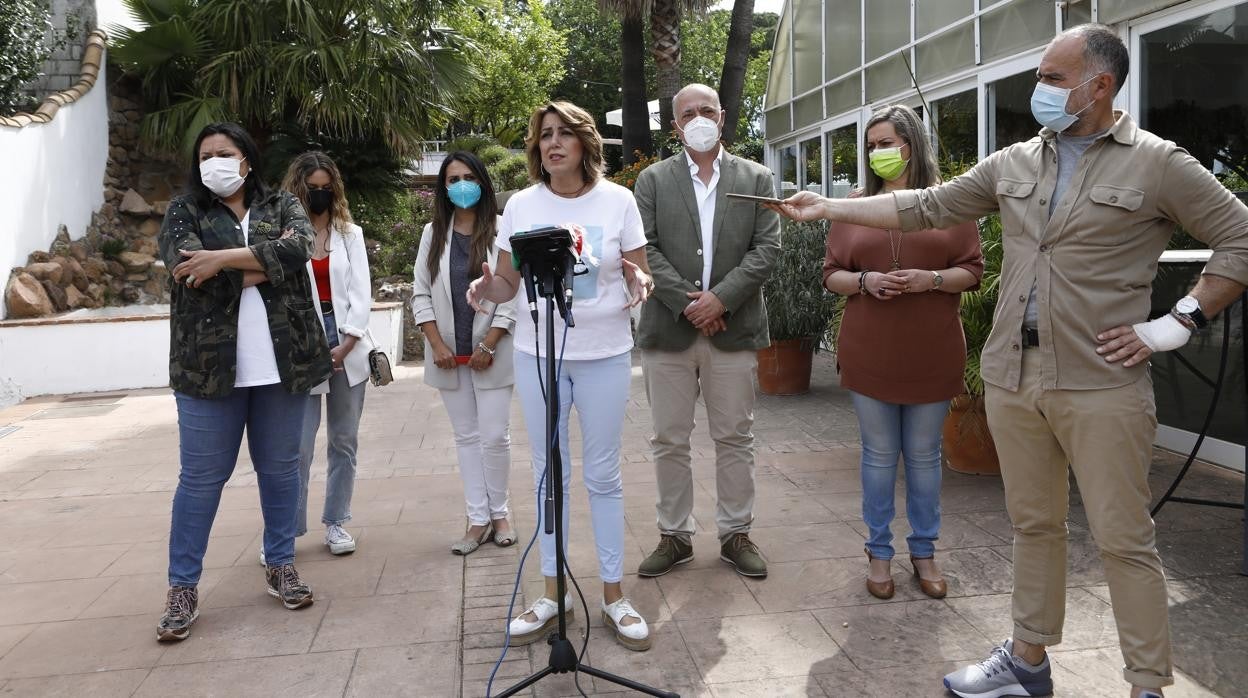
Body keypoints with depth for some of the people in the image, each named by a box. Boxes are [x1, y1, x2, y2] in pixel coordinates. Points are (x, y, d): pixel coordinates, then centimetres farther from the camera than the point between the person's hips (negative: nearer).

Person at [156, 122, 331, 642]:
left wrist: (224, 258, -18)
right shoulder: (183, 213, 7)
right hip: (209, 365, -1)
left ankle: (280, 565, 26)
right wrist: (267, 261, -10)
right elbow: (189, 270, -13)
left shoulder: (282, 206, 9)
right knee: (201, 477, 4)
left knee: (279, 468, 11)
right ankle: (182, 587, 15)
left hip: (281, 361, 2)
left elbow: (300, 248, -12)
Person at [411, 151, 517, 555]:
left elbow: (514, 292, -8)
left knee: (494, 435, -1)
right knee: (466, 436, 8)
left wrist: (488, 345, -11)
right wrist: (437, 345, -4)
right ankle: (478, 520, 14)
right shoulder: (433, 233, 8)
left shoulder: (501, 230, -5)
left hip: (491, 352, -3)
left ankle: (499, 514, 17)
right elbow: (421, 292, 6)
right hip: (448, 353, 4)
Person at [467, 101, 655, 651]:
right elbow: (509, 283, 5)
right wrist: (487, 288, -18)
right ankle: (552, 592, 22)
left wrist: (638, 283, -22)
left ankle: (614, 595, 18)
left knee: (602, 476, 5)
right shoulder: (521, 204, 1)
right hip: (537, 353, 2)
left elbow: (639, 275, 2)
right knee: (549, 474, 9)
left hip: (605, 354, -1)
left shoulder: (617, 200, -2)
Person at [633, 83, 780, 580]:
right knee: (670, 441, 6)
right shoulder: (652, 180, 7)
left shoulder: (756, 179, 9)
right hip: (668, 329, 0)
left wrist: (720, 297, -13)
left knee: (735, 438, 7)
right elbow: (645, 250, -2)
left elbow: (767, 249, -1)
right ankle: (674, 536, 19)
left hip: (733, 329, 0)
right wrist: (686, 302, -13)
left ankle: (735, 534, 20)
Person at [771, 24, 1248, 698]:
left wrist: (1177, 324, -8)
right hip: (1012, 377, 5)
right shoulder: (1014, 163, 11)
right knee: (1034, 525, 15)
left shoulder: (1158, 163, -3)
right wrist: (827, 207, 10)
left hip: (1102, 384, -5)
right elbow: (924, 206, 13)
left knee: (1123, 540, 1)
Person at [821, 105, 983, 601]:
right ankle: (879, 553, 22)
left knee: (924, 456, 9)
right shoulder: (855, 205, 7)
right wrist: (865, 281, -13)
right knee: (879, 455, 8)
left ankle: (924, 551, 25)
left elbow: (973, 270, 2)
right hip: (868, 354, 1)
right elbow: (831, 274, 6)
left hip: (932, 354, -1)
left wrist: (932, 279, -16)